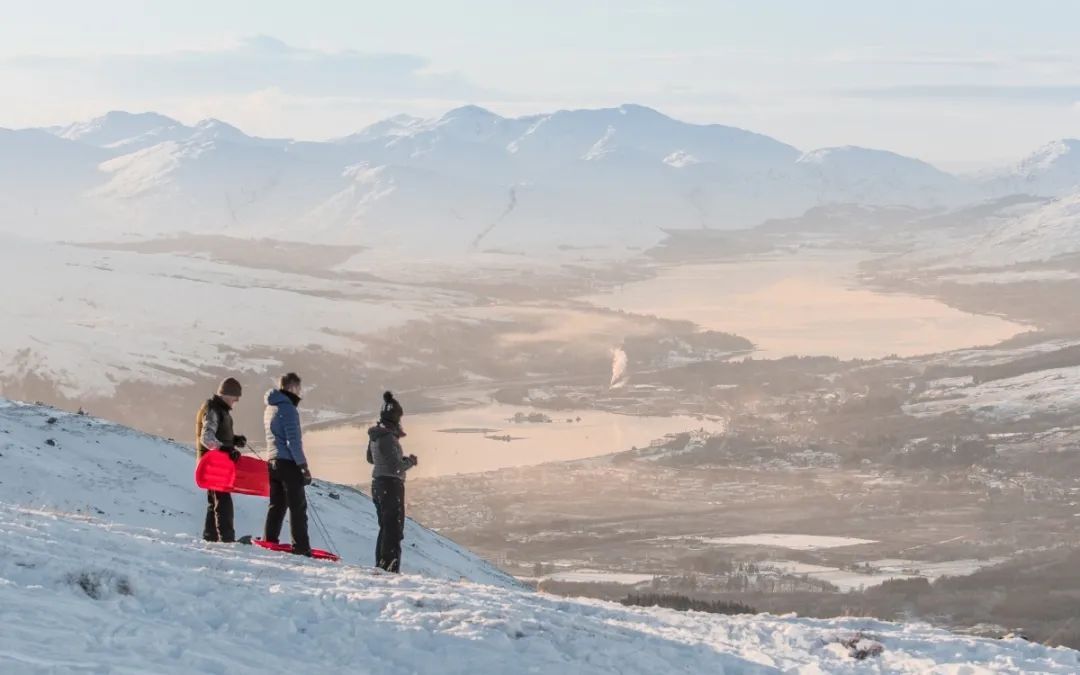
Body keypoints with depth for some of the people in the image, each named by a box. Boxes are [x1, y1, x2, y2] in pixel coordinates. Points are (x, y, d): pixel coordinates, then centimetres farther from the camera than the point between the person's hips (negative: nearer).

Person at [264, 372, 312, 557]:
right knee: (298, 507, -6)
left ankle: (269, 541, 8)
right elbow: (293, 440, -17)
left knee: (277, 505, 11)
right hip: (288, 463, -9)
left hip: (273, 462, 9)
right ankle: (301, 547, -9)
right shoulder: (288, 408, -12)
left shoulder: (270, 408, 17)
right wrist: (303, 466, -14)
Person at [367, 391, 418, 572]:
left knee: (385, 527, 19)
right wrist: (410, 461, -3)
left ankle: (381, 564, 24)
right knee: (394, 528, -4)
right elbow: (396, 466, -23)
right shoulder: (389, 437, -20)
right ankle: (390, 566, -6)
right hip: (391, 484, -9)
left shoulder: (374, 436, 8)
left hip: (378, 483, 9)